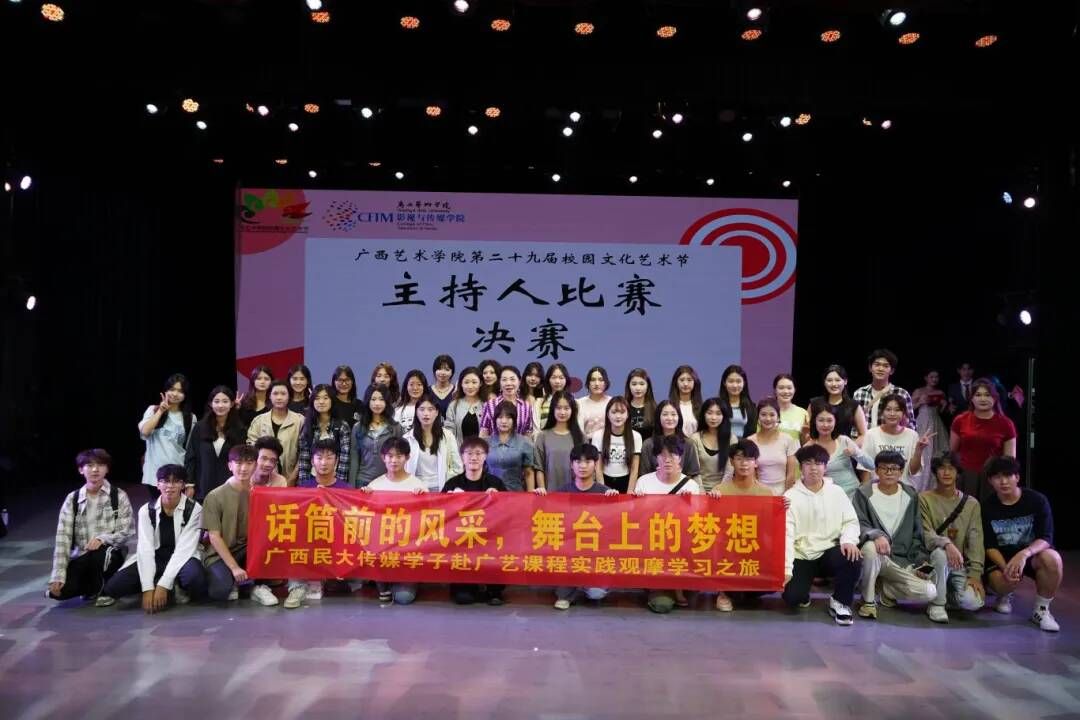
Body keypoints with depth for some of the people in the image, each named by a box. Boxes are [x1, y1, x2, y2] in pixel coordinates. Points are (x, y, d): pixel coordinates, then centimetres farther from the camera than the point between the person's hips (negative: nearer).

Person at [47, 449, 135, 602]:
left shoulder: (119, 496, -3)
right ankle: (91, 585, 10)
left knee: (99, 552, -37)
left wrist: (102, 539, -27)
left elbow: (127, 532, -8)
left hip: (110, 556, -2)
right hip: (80, 558, 2)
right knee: (59, 590, -25)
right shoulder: (72, 499, 2)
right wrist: (58, 576, -14)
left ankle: (101, 588, -5)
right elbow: (63, 537, -6)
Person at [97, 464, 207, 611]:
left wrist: (163, 585, -27)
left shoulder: (194, 510, -12)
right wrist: (148, 588, -26)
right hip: (154, 560, 2)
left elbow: (184, 548, -19)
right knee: (113, 586, -21)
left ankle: (177, 587, -2)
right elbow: (145, 549, -14)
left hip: (182, 559, -2)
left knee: (195, 577, -37)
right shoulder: (146, 510, -4)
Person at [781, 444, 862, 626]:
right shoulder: (791, 496, -3)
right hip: (801, 557, -2)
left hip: (829, 552, 2)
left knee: (852, 558, -31)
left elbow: (851, 520, 3)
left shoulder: (836, 492, 5)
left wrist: (849, 540, -21)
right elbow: (786, 534, -9)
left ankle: (839, 602, -4)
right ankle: (803, 594, 17)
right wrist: (786, 569, -17)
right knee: (792, 596, -24)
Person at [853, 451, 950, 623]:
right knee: (870, 547, -40)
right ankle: (868, 600, -15)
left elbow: (917, 533, 9)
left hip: (905, 559, 3)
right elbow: (859, 525, -12)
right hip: (879, 556, -3)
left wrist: (921, 561, -2)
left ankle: (888, 589, 11)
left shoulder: (911, 495, 7)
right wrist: (877, 535, -33)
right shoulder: (864, 493, -3)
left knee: (929, 592, -22)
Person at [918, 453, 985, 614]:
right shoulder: (924, 498, -3)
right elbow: (925, 535, -13)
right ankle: (938, 602, -15)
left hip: (961, 564, 2)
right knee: (940, 553, -37)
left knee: (972, 602, -23)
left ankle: (949, 592, 14)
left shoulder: (971, 503, 5)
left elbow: (975, 540, -3)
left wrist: (975, 574, -13)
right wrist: (946, 544, -33)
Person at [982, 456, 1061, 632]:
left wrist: (1024, 554, -39)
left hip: (1032, 555, 0)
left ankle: (1041, 609, -11)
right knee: (1001, 582, -33)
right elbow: (990, 546, -7)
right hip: (1001, 558, 0)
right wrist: (1005, 567, -27)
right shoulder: (987, 507, -7)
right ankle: (1005, 595, 9)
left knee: (1052, 558, -35)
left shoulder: (1037, 500, -11)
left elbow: (1046, 538, -18)